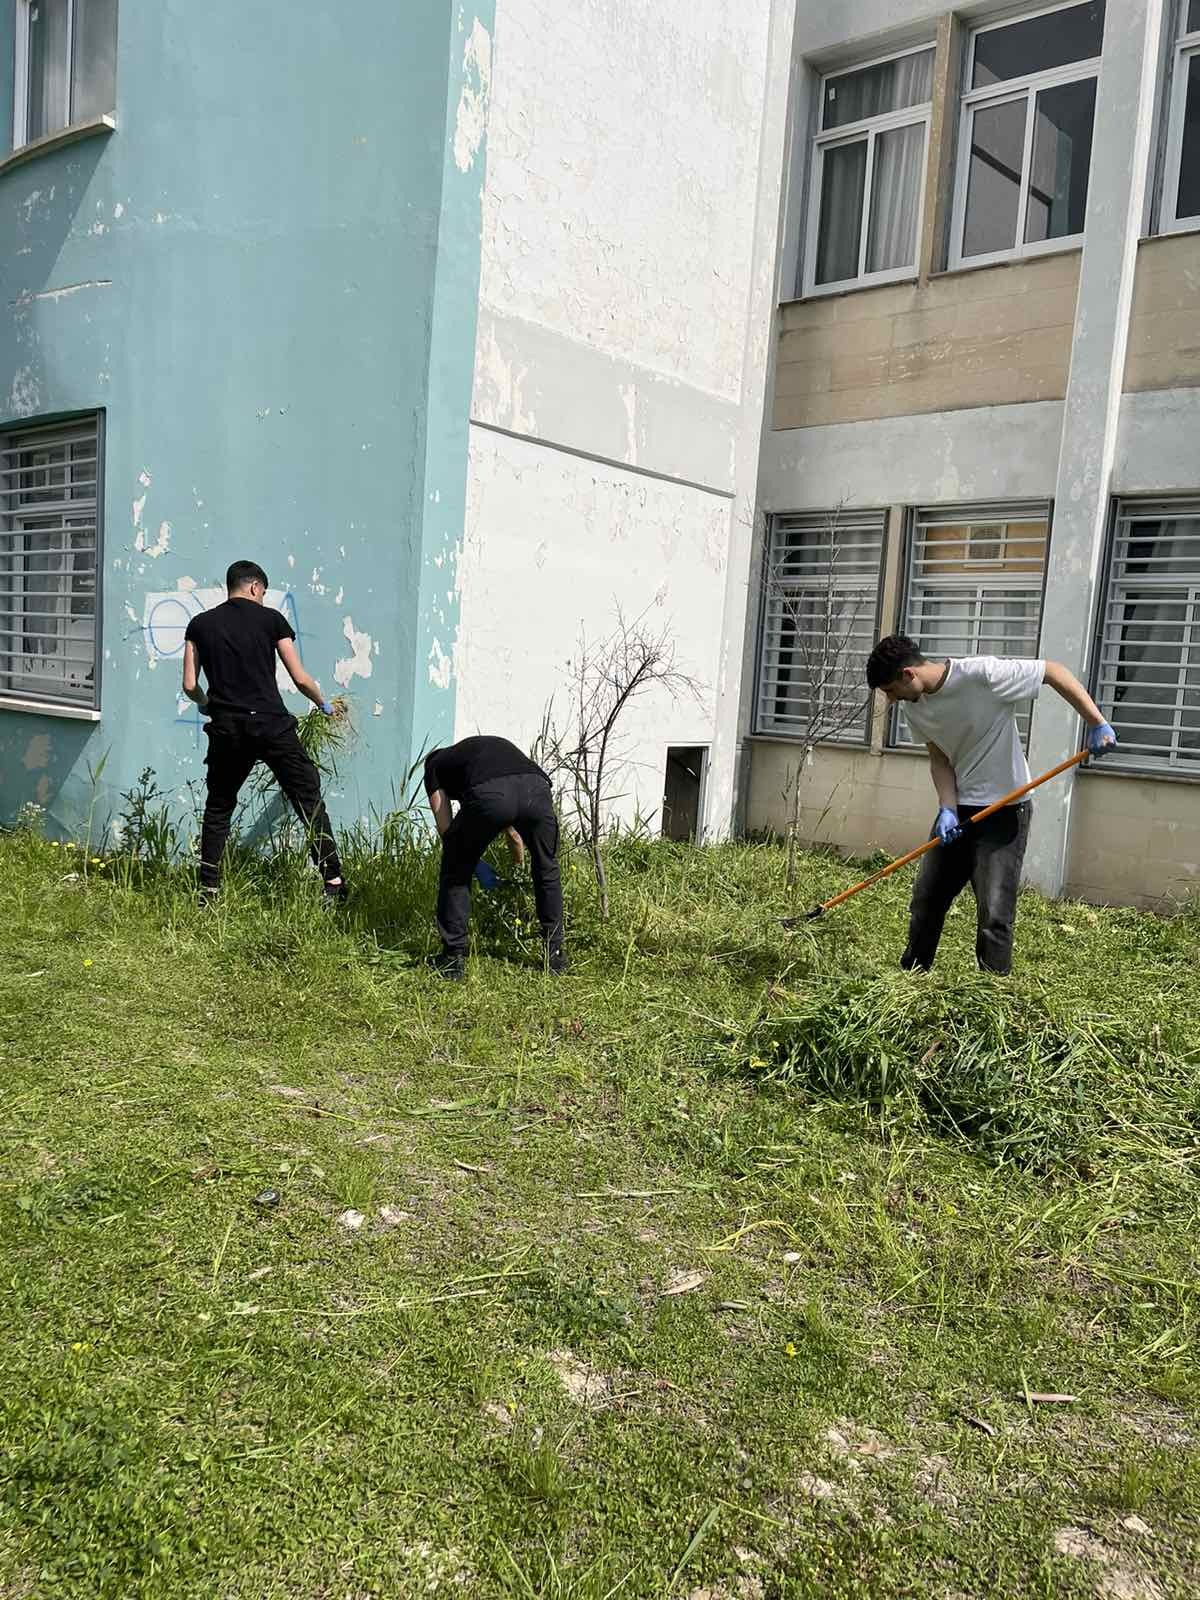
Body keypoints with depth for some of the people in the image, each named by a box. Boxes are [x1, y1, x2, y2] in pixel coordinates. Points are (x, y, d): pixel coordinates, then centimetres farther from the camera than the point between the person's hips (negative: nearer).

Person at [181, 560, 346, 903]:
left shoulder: (200, 624, 10)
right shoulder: (271, 618, 3)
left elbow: (189, 685, 8)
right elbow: (300, 679, 2)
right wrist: (324, 704, 21)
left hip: (227, 729, 3)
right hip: (271, 723, -2)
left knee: (218, 808, 18)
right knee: (310, 801, 5)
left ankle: (209, 889, 17)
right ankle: (333, 882, 1)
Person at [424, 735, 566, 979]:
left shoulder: (435, 765, 33)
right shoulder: (495, 745, 46)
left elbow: (446, 831, 26)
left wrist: (477, 865, 40)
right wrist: (520, 860, 63)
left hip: (489, 795, -4)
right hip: (537, 789, 4)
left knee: (455, 873, 22)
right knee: (547, 871, 29)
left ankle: (454, 958, 23)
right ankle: (554, 954, 34)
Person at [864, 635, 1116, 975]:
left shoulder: (983, 674, -23)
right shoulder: (914, 706, -3)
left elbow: (1054, 671, -15)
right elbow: (939, 758, 4)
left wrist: (1097, 724, -21)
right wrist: (948, 809, -11)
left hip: (1005, 812, -6)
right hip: (958, 810, 7)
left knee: (994, 915, -12)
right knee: (925, 900, 12)